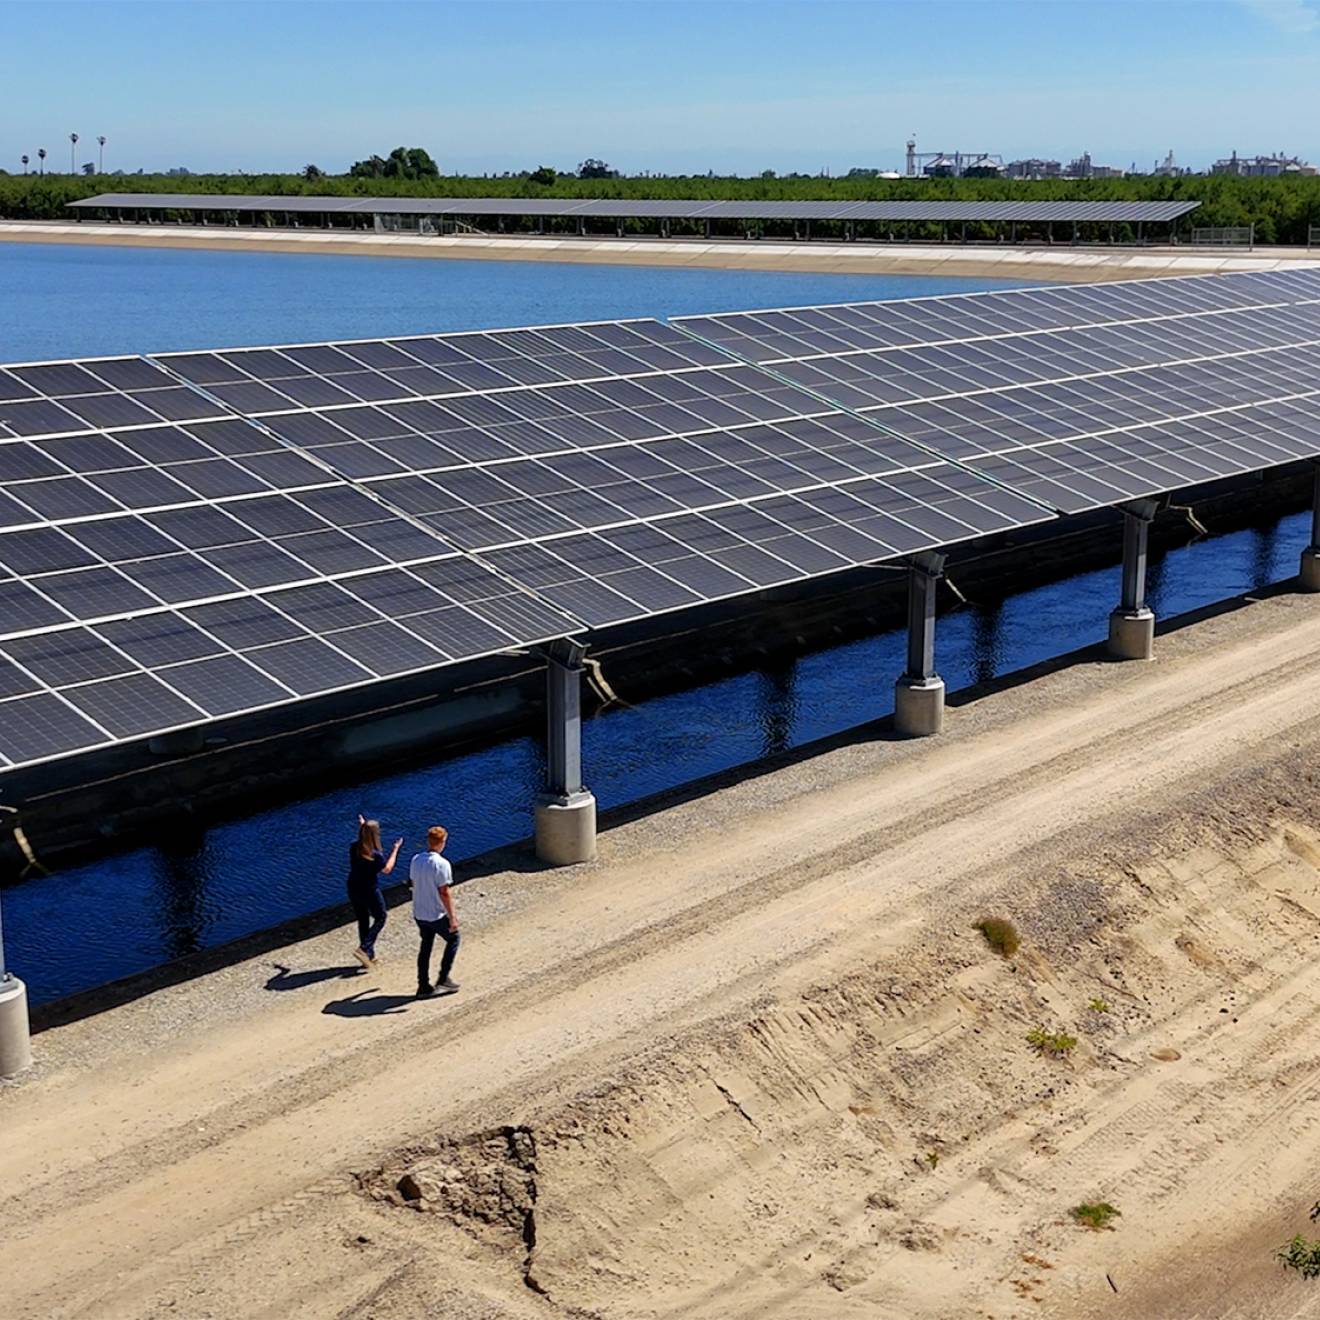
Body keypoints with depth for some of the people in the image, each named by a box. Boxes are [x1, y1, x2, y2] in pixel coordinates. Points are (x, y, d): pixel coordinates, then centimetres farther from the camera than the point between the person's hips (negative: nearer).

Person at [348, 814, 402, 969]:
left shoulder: (354, 847, -9)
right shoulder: (375, 855, -25)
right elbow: (387, 869, -8)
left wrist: (362, 828, 25)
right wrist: (395, 850, -2)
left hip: (353, 890, 6)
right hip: (369, 891, -6)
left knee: (363, 921, 18)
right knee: (380, 919, 15)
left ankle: (369, 956, 28)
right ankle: (363, 949, 1)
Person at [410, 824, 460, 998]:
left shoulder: (415, 860, 0)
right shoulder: (441, 864, -21)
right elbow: (444, 893, -21)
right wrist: (452, 917, -15)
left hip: (419, 913, 6)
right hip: (437, 915, -6)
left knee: (425, 946, 17)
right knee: (453, 939, 16)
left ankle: (423, 986, 19)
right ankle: (443, 979, 14)